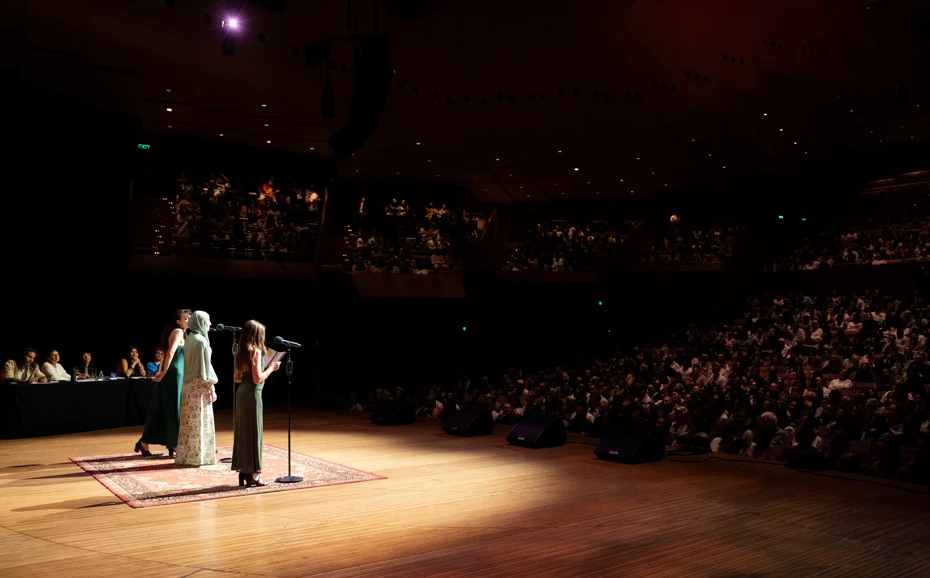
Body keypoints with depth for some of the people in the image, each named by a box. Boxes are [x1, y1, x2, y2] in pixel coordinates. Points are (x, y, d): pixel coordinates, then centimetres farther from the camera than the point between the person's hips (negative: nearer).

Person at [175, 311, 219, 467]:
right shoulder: (201, 340, -15)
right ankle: (198, 457, 1)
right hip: (199, 385, -8)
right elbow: (205, 366, -17)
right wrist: (212, 388, -13)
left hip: (188, 384, 9)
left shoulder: (189, 339, 11)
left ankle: (186, 456, 16)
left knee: (190, 421, 12)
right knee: (200, 422, -3)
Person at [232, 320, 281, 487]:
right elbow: (258, 379, -19)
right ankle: (252, 474, 3)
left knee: (243, 431, 12)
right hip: (252, 395, -8)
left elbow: (237, 378, 16)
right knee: (253, 432, -2)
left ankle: (244, 472, 18)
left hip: (241, 393, 8)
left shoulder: (242, 352, 11)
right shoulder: (256, 351, -13)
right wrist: (271, 368, -7)